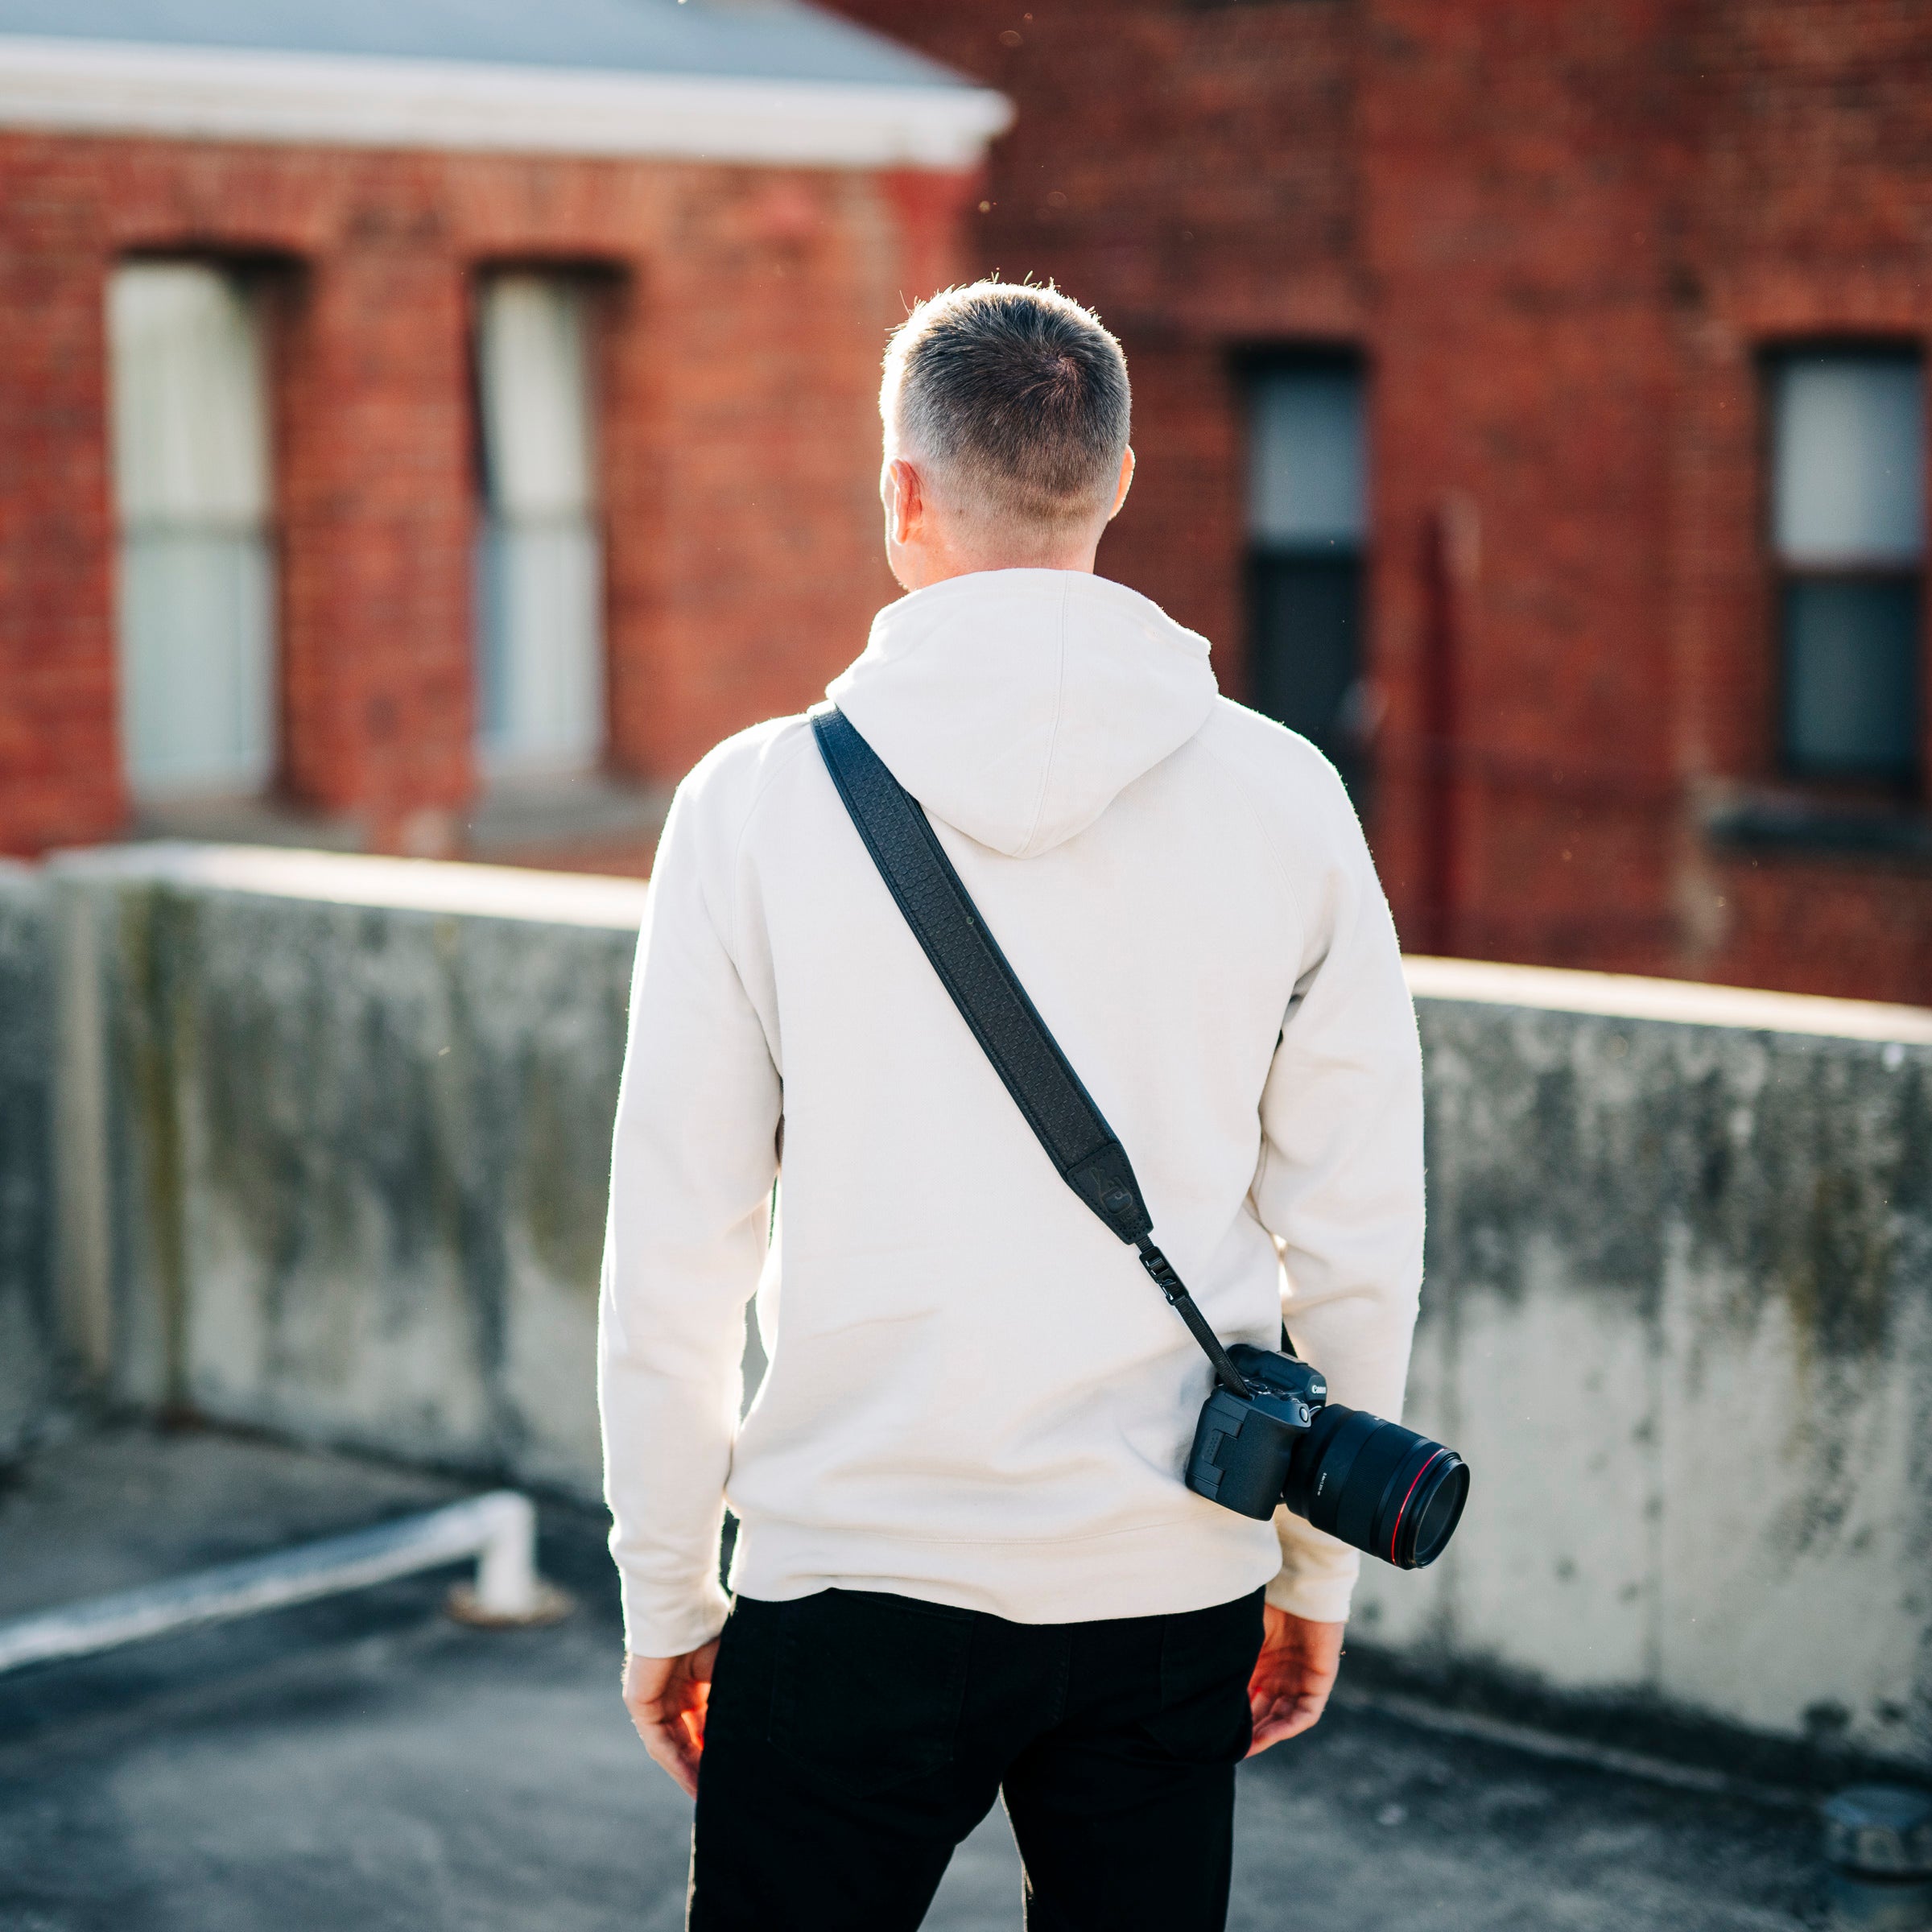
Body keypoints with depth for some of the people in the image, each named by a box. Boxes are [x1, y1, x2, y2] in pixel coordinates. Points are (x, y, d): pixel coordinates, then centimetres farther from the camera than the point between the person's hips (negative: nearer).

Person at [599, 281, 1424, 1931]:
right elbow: (1360, 1240, 3)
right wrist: (1318, 1573, 15)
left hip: (861, 1573, -2)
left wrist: (665, 1598, 8)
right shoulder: (1284, 798, -2)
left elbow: (672, 1263, -3)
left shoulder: (761, 800, -6)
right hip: (1170, 1581, 2)